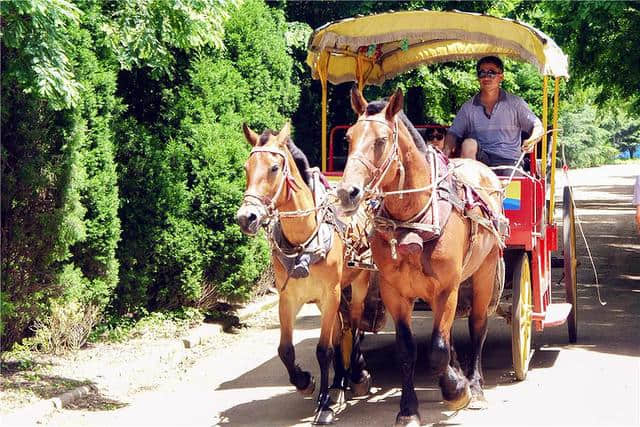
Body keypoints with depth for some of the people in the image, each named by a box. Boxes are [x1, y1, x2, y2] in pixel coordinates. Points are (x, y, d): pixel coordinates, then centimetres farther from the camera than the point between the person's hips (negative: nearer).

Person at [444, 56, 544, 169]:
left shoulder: (515, 103, 8)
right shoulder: (468, 107, 12)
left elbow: (538, 127, 5)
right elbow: (453, 133, 10)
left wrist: (531, 141, -18)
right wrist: (447, 149, -13)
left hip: (509, 161, -1)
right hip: (480, 159, 1)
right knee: (469, 143, -29)